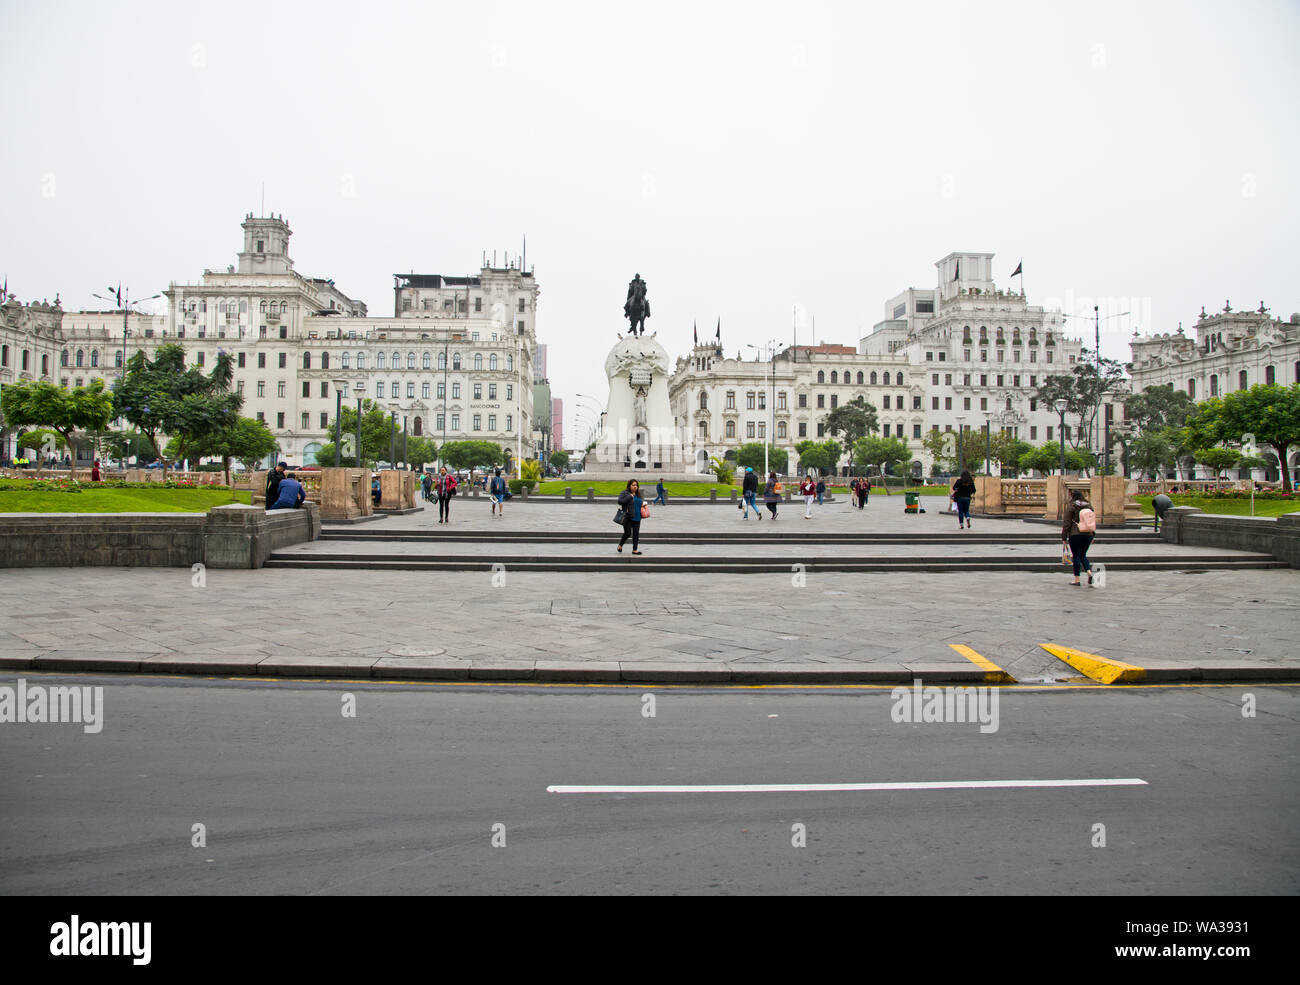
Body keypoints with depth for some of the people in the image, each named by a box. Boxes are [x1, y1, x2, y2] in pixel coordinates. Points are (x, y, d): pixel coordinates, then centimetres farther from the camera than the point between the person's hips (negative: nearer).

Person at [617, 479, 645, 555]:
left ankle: (635, 549, 9)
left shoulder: (638, 494, 15)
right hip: (628, 518, -6)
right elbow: (620, 501, -19)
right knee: (627, 533, -4)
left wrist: (643, 504, 9)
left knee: (636, 534, 3)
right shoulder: (624, 493, -5)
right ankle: (620, 545, 20)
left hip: (637, 517, 6)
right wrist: (630, 496, -19)